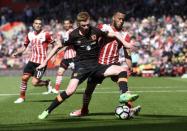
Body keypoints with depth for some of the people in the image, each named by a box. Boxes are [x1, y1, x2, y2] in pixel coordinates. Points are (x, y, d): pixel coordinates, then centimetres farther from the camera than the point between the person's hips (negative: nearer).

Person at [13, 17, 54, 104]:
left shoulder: (46, 34, -8)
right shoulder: (30, 35, 7)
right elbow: (24, 47, 18)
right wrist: (17, 53, 5)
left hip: (41, 62, -5)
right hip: (32, 60, 5)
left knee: (35, 82, -11)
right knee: (24, 78, 0)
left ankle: (47, 83, 19)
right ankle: (22, 97, 17)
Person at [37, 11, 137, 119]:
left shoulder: (95, 31, -3)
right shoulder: (73, 35, -9)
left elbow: (114, 34, 10)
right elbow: (58, 47, 2)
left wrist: (124, 43, -4)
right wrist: (45, 62, 1)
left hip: (95, 65, 4)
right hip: (81, 65, -4)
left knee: (121, 70, -13)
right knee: (70, 90, -24)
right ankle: (48, 111, -14)